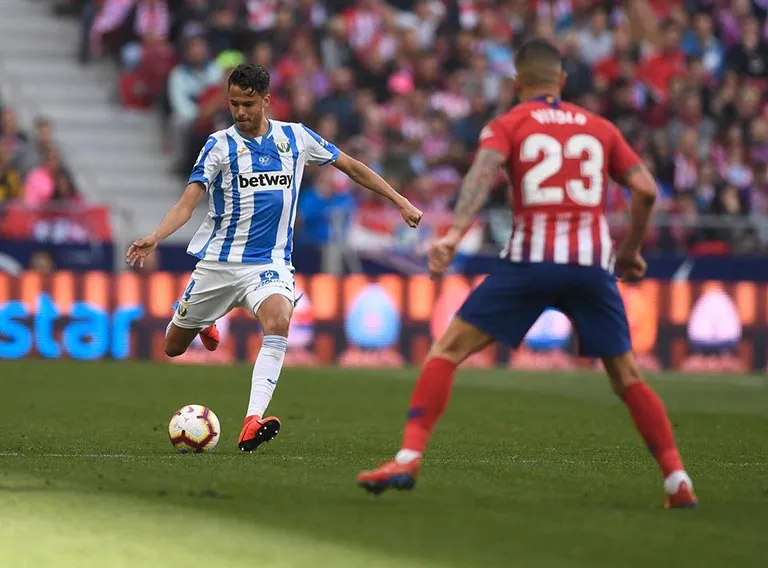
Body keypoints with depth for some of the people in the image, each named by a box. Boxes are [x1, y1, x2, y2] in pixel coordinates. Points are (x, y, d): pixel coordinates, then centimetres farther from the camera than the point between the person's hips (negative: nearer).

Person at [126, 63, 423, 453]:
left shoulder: (296, 138, 2)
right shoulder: (220, 145, -6)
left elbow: (352, 167, 15)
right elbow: (188, 202, -16)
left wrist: (400, 201, 13)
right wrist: (153, 238, -33)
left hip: (270, 264, 0)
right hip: (218, 262, 0)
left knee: (278, 322, -32)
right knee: (174, 347, 9)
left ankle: (252, 424, -41)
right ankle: (204, 323, 48)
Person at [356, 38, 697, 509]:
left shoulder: (507, 125, 10)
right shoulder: (599, 128, 18)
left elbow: (484, 171, -11)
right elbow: (646, 189, 10)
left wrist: (454, 234, -24)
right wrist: (631, 250, 24)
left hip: (531, 259, -2)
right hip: (593, 262, 3)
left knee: (447, 351, 5)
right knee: (628, 378, 15)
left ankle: (410, 457, -8)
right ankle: (678, 481, 8)